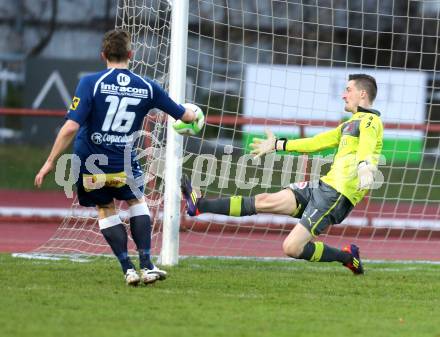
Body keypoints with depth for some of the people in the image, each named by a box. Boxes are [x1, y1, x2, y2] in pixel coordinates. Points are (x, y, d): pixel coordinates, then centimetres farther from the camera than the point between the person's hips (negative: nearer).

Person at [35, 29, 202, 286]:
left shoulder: (91, 83, -12)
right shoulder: (147, 87, -3)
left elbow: (71, 127, -19)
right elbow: (183, 115, 10)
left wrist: (50, 162, -11)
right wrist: (194, 116, 35)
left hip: (90, 166, -1)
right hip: (124, 165, 1)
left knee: (106, 210, 20)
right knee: (137, 201, 24)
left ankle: (128, 269, 12)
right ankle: (147, 266, 15)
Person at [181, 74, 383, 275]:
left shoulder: (370, 120, -6)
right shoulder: (351, 123, 25)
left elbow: (367, 143, -30)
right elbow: (317, 142, 36)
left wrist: (364, 165, -53)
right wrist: (277, 145, 42)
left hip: (338, 194, -9)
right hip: (325, 185, 9)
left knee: (291, 248, -15)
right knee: (266, 201, 2)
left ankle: (348, 258, 2)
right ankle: (200, 205, 0)